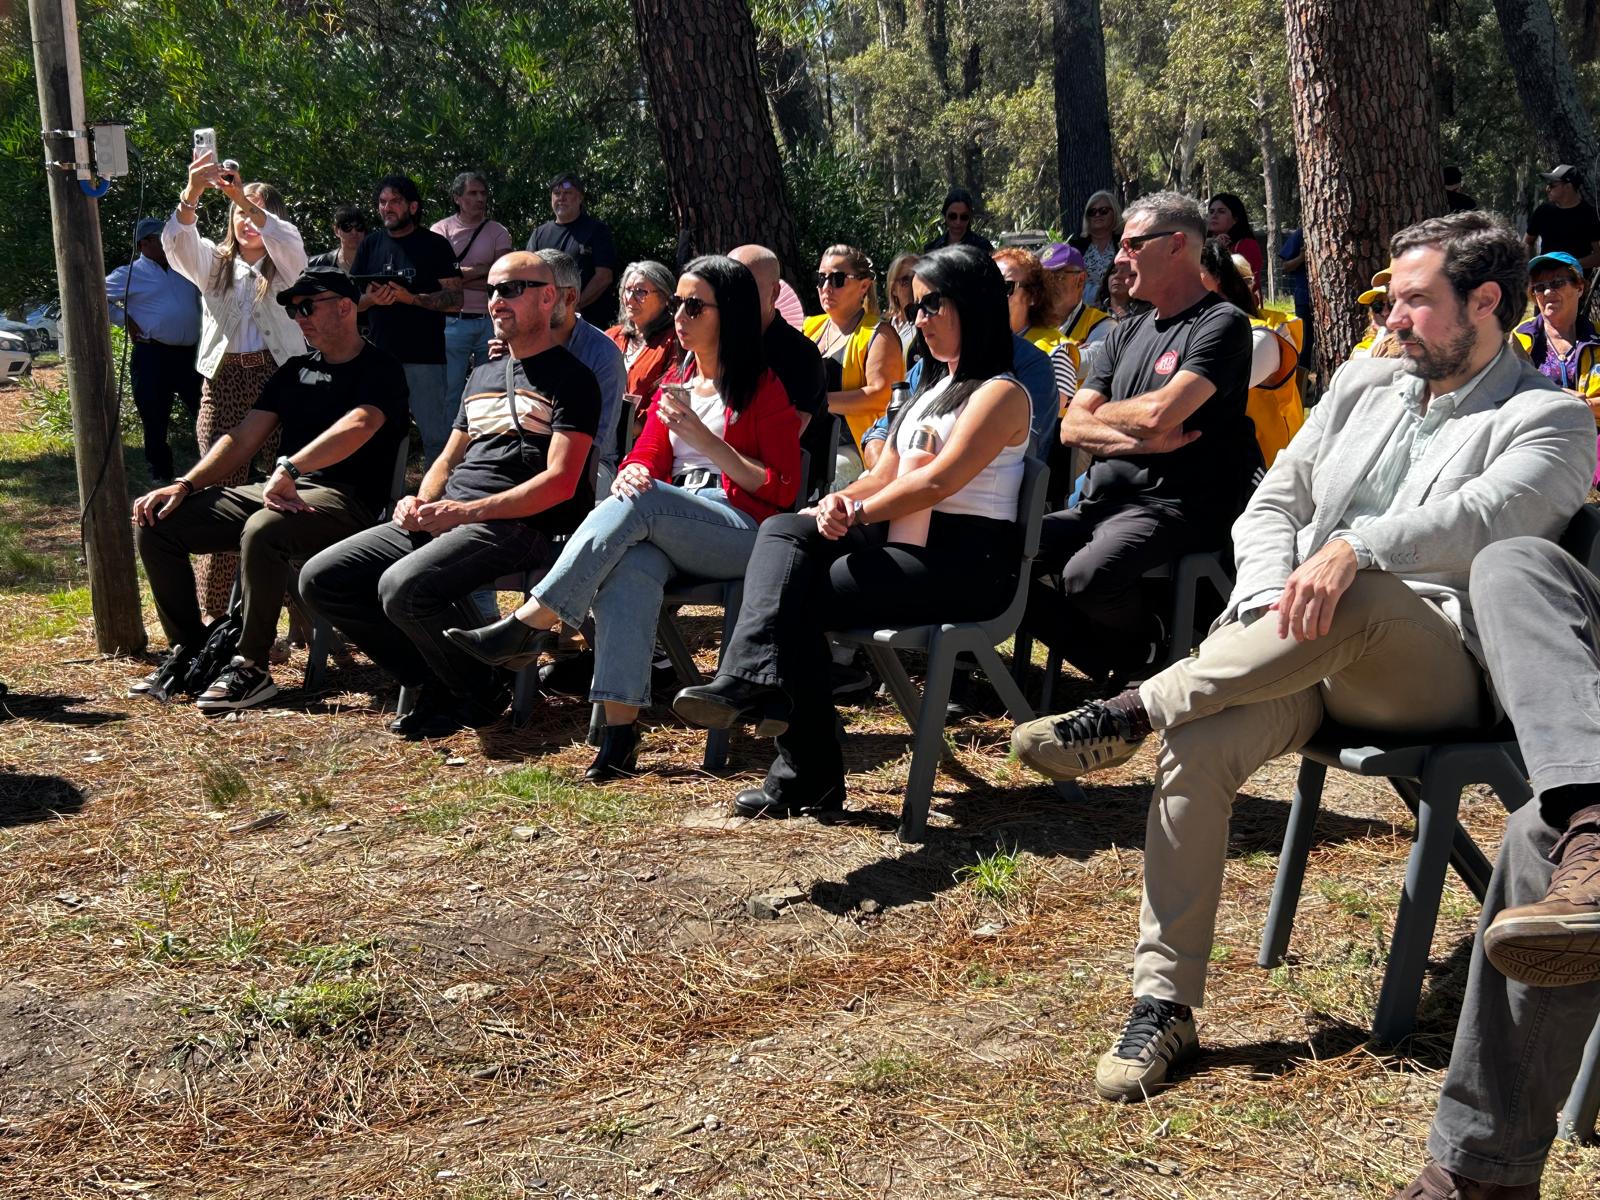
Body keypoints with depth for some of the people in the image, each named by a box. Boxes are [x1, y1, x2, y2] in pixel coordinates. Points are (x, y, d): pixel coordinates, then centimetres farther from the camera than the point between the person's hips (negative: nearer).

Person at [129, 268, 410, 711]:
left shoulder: (380, 371, -3)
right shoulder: (297, 369, 21)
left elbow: (357, 426, -25)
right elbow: (243, 438, 17)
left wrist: (289, 468, -37)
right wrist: (185, 485, 3)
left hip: (346, 500, -8)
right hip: (281, 492, 8)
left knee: (262, 530, -40)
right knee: (157, 521, -5)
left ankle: (251, 668, -26)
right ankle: (189, 649, 3)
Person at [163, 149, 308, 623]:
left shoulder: (286, 262, 12)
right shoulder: (213, 261, 15)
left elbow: (286, 239, -12)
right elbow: (177, 242, -6)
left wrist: (244, 197, -26)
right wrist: (192, 194, -25)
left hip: (279, 375, -1)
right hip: (224, 381, 1)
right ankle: (214, 608, 5)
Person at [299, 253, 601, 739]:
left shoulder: (570, 379, -1)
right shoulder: (482, 375, 25)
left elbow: (559, 482, -12)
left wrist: (466, 511, -18)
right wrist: (420, 502, 2)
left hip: (516, 525, -8)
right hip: (444, 518, 8)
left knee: (403, 586, -33)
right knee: (321, 578, -5)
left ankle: (482, 692, -7)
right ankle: (438, 682, 2)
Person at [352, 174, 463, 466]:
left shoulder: (434, 245, 0)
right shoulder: (371, 244, 13)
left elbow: (455, 299, -6)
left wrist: (411, 298, -18)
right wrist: (371, 299, -8)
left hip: (424, 357, -4)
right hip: (378, 354, 4)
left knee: (435, 435, -4)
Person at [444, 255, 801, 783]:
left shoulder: (764, 388, 5)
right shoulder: (675, 382, 24)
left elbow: (782, 490, -2)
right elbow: (647, 457, 15)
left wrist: (704, 438, -11)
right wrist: (633, 473, -11)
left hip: (744, 535, -4)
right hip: (667, 533, 4)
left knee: (640, 503, -33)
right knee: (631, 565, -33)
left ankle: (526, 626, -34)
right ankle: (620, 727, -41)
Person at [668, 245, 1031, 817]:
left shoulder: (1000, 394, -4)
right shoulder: (930, 387, 26)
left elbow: (937, 481, -16)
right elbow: (885, 474, 19)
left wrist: (858, 514, -11)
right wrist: (841, 501, -3)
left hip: (967, 563, -8)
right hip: (905, 543, 8)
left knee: (802, 600, -21)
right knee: (783, 531, -15)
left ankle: (808, 776, -20)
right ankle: (752, 677, -32)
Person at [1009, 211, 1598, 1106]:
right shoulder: (1364, 385, 22)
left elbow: (1483, 515, -17)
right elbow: (1273, 505, 18)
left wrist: (1356, 548, -35)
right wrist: (1274, 604, -3)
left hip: (1436, 671, -4)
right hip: (1306, 660, 5)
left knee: (1363, 599, -39)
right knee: (1199, 749, -26)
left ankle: (1136, 711, -25)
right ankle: (1164, 1005, -17)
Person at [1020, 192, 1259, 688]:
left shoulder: (1222, 325, -5)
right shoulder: (1126, 335, 20)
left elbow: (1159, 412, -19)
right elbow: (1071, 428, 9)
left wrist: (1102, 415, 2)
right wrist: (1142, 441, -10)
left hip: (1171, 505, -8)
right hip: (1101, 504, 8)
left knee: (1087, 576, -34)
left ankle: (1154, 653, 1)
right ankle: (1114, 665, 0)